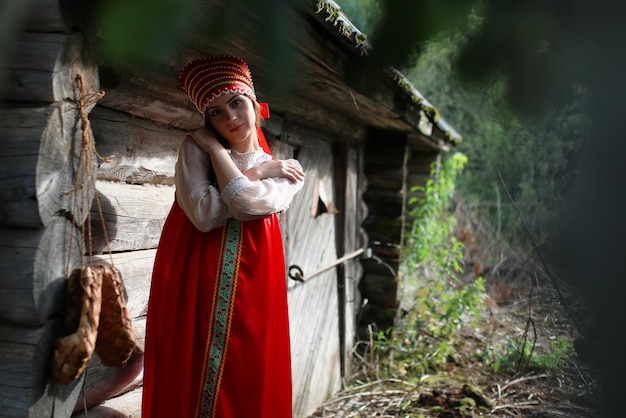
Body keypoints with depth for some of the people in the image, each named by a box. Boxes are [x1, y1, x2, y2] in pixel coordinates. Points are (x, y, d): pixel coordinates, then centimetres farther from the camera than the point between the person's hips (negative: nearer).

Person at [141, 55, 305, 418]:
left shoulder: (287, 170, 7)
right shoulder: (195, 148, 4)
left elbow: (247, 203, -14)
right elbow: (204, 215, -12)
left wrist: (216, 149, -6)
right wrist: (258, 172, -6)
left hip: (251, 289, 1)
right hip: (192, 286, 0)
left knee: (248, 385, 5)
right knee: (187, 382, 4)